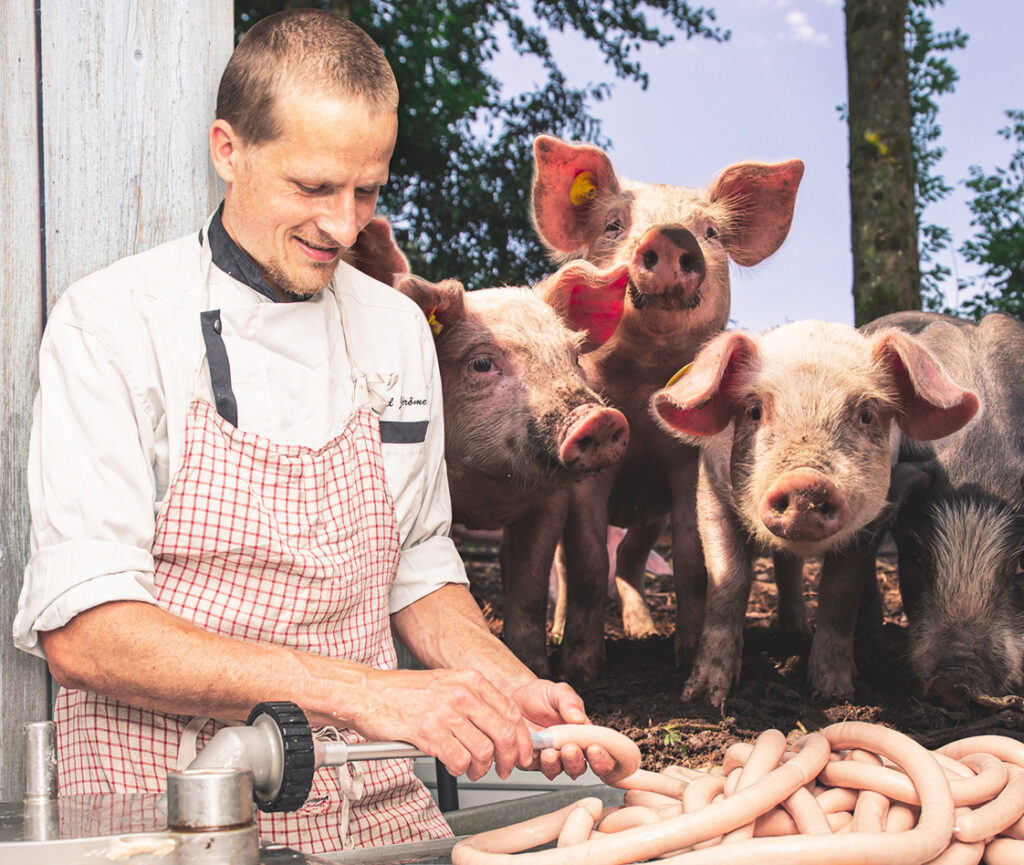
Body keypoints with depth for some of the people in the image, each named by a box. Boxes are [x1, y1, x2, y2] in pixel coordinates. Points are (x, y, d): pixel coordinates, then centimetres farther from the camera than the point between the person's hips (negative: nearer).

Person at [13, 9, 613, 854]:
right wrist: (361, 692, -22)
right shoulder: (112, 321, -7)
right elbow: (81, 630, -16)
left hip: (377, 811, 4)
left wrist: (509, 688, 1)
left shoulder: (396, 329, 11)